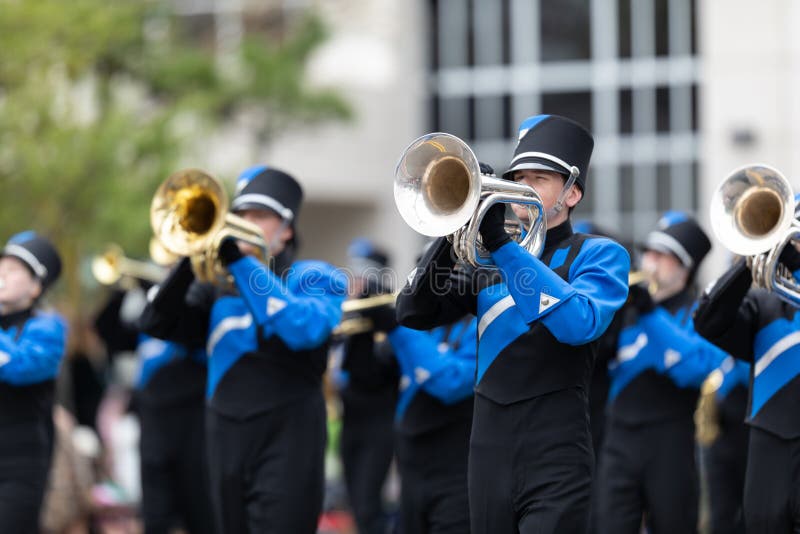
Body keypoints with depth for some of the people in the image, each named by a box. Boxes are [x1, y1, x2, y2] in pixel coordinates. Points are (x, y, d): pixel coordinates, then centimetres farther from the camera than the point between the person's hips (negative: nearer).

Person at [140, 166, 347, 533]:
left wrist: (241, 261, -19)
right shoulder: (218, 284, 14)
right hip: (226, 443, 5)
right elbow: (158, 324, 2)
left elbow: (302, 328, -18)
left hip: (286, 443, -5)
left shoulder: (316, 278, 4)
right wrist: (192, 258, -12)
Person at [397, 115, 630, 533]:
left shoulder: (599, 255, 1)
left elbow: (580, 323, -19)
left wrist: (501, 244, -21)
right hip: (488, 454, 5)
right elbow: (413, 314, 4)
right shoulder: (485, 260, 15)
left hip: (556, 463, -5)